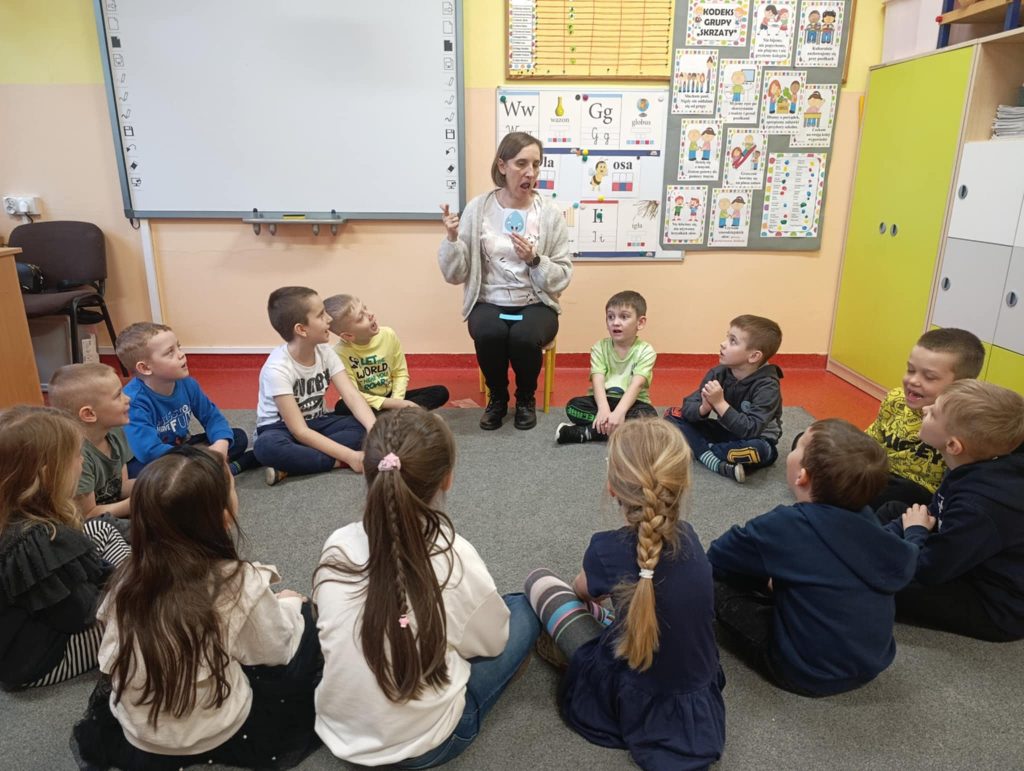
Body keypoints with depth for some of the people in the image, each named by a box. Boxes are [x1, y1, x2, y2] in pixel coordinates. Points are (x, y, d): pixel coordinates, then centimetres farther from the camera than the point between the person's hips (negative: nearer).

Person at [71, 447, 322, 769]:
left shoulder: (129, 576, -10)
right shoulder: (241, 583, -23)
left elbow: (110, 661, 3)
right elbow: (275, 651, -7)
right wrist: (287, 605, 12)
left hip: (135, 734, 4)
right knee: (304, 617, 7)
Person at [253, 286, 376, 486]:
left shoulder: (325, 352, -9)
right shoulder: (277, 368, -26)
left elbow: (353, 396, -17)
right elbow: (300, 432, -28)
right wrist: (349, 456, -34)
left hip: (316, 423, 6)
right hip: (281, 429, -6)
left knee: (364, 427, -21)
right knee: (266, 446, -40)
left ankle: (288, 465, -24)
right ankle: (338, 463, -23)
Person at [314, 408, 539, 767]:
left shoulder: (336, 546, -14)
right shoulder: (453, 557, -25)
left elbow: (334, 628, 4)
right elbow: (490, 642, -7)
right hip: (422, 744, -4)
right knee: (523, 610, 10)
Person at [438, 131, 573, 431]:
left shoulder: (550, 213, -4)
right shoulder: (477, 208, -2)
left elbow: (562, 278, -4)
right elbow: (455, 275, -1)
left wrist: (534, 260, -21)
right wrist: (452, 238, -18)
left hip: (535, 304, 0)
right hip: (490, 303, 1)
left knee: (525, 337, -32)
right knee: (488, 335, -32)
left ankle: (526, 398, 2)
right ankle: (498, 396, 1)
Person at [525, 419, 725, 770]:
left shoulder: (608, 549, -24)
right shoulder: (688, 536, -11)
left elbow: (582, 590, 2)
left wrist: (595, 588, 25)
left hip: (640, 707, -5)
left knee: (540, 581, 2)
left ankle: (565, 644, 24)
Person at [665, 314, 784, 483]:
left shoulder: (767, 386, -24)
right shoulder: (718, 374, -10)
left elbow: (750, 430, -34)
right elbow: (687, 407, -12)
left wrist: (720, 403, -37)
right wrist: (703, 409, -34)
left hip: (754, 440, -5)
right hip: (724, 432, 5)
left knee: (757, 450, -40)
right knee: (674, 414, -8)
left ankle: (700, 450, -13)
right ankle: (718, 463, -26)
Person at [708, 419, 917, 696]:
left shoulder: (786, 526, -24)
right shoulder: (865, 518, -8)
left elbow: (715, 559, -11)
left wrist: (763, 575, 9)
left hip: (811, 676, -6)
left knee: (713, 580, -5)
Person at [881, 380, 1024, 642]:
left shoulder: (980, 507, -37)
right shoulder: (981, 467, -8)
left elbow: (925, 569, -28)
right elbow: (935, 516, 5)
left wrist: (914, 530, -6)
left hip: (999, 609, -9)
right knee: (894, 510, 15)